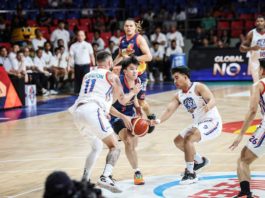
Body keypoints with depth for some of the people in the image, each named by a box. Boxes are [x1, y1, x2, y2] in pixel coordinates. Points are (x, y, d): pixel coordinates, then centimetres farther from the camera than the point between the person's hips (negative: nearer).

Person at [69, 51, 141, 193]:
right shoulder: (111, 76, 11)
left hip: (78, 112, 7)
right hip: (93, 111, -7)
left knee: (97, 147, 26)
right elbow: (123, 100, 14)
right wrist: (133, 92, 33)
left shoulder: (87, 76, 28)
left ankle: (84, 180, 19)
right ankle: (105, 178, -21)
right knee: (114, 147, 0)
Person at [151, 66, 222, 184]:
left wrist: (208, 106, -51)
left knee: (188, 139, -26)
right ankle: (199, 161, 33)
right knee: (178, 141, 16)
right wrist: (159, 121, -26)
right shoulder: (178, 96, 6)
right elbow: (169, 110, -7)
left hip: (212, 122, -9)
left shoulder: (198, 87, -14)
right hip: (198, 124, 9)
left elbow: (212, 100, -27)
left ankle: (190, 174, -20)